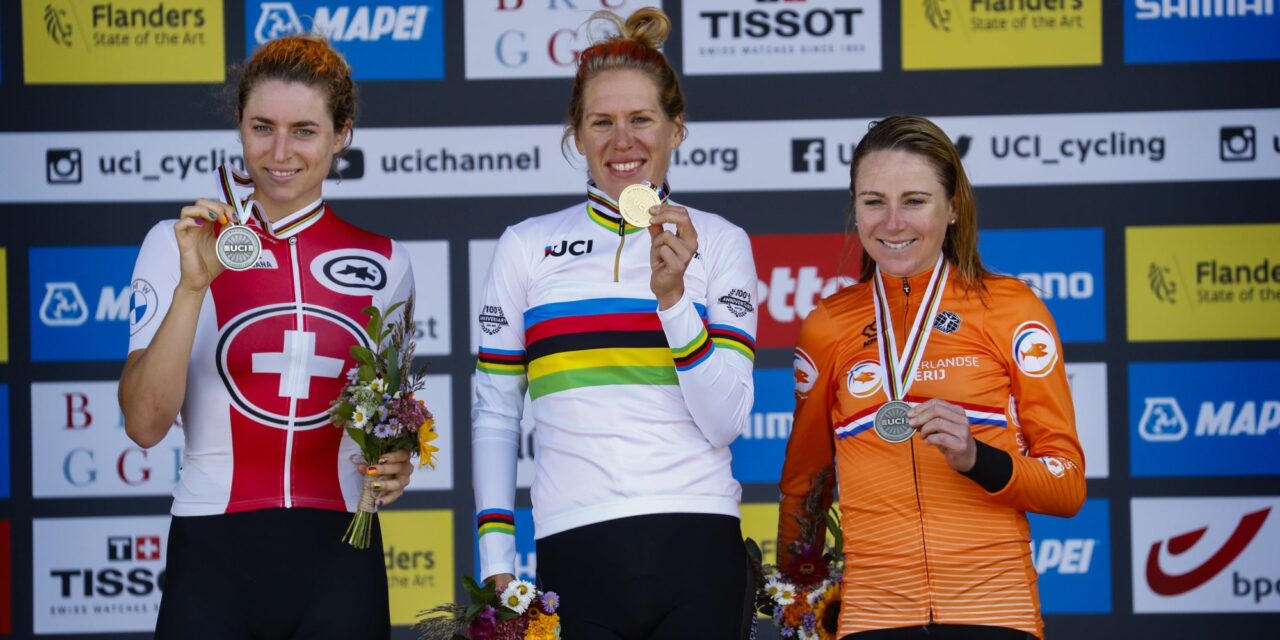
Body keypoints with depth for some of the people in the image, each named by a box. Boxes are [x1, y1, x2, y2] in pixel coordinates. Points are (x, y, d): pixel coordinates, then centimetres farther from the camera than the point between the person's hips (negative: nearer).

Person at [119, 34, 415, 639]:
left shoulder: (381, 261, 8)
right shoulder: (177, 244, 2)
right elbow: (145, 424, -9)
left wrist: (396, 465, 0)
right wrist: (192, 285, -17)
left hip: (338, 558, 2)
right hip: (214, 553, -2)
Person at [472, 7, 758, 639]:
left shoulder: (719, 242, 7)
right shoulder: (525, 248, 9)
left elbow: (726, 419, -1)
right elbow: (493, 414, 11)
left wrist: (671, 295, -12)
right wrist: (496, 559, 3)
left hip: (697, 546, 0)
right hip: (576, 552, 0)